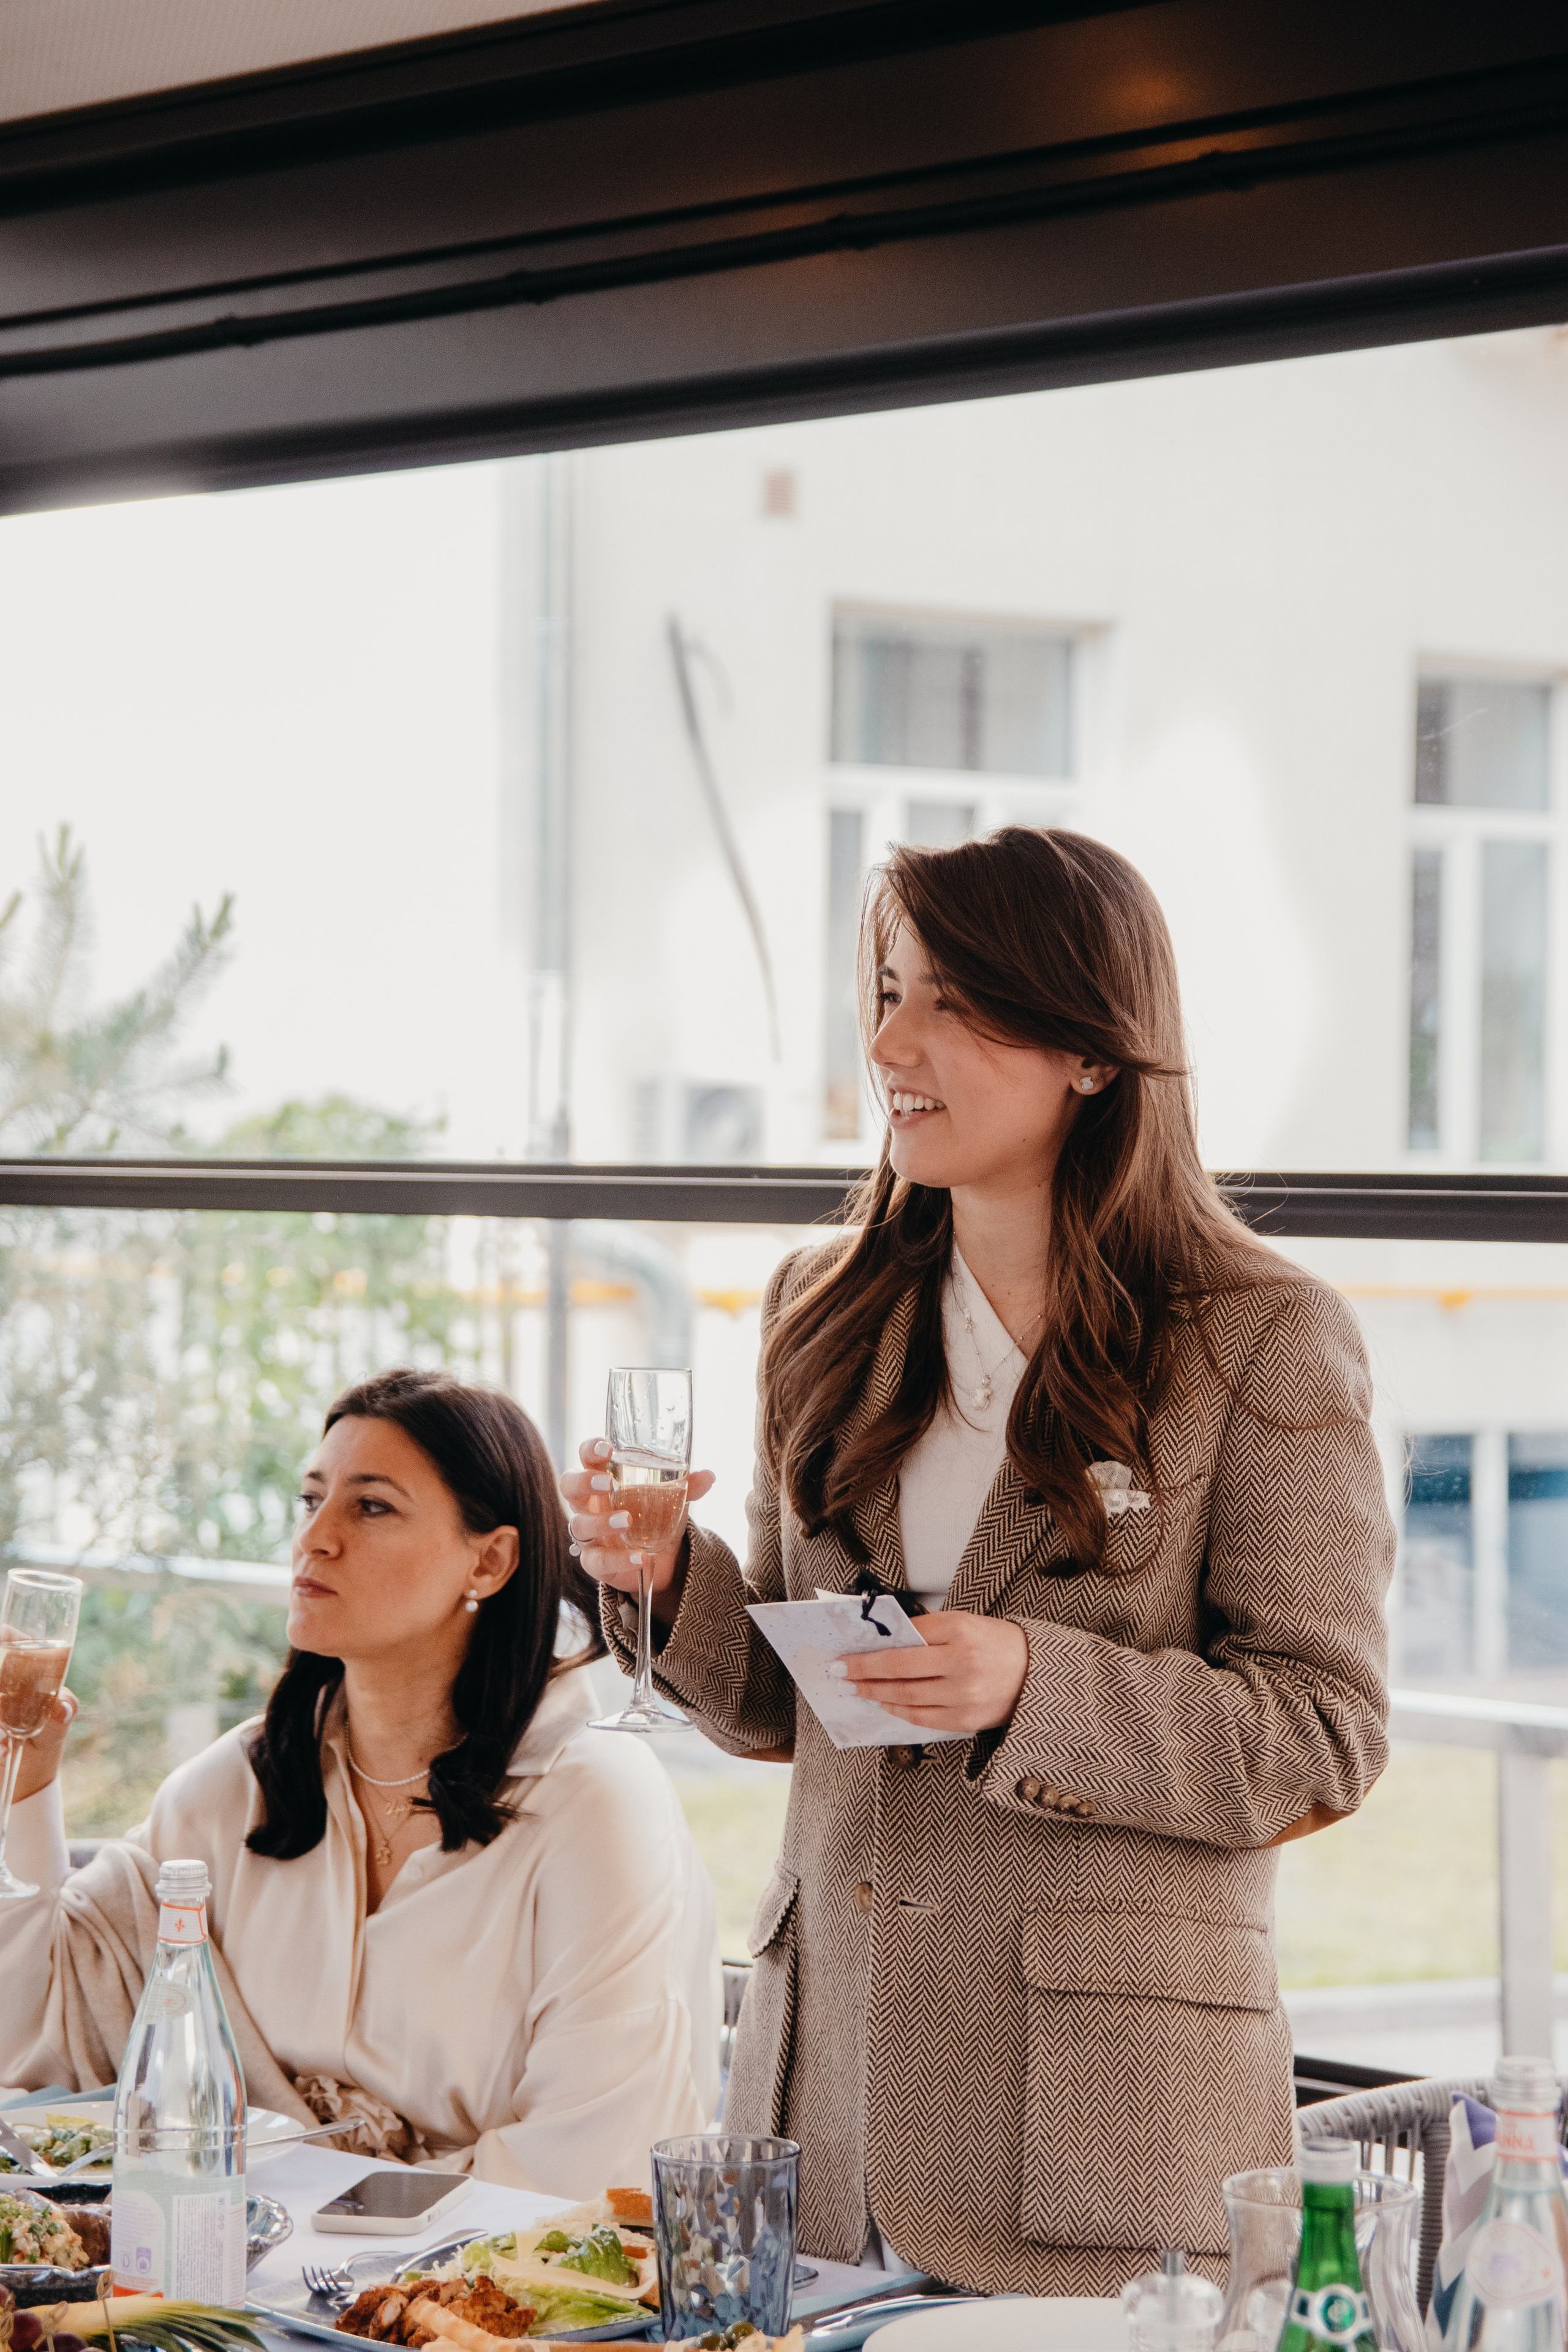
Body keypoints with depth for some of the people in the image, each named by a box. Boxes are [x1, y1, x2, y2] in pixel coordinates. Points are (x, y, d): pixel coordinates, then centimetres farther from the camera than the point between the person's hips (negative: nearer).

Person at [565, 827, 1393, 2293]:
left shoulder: (1264, 1343, -5)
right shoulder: (826, 1312, 11)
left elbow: (1323, 1735, -8)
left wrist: (1032, 1690, -21)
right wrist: (668, 1583, -5)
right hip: (829, 2052, 5)